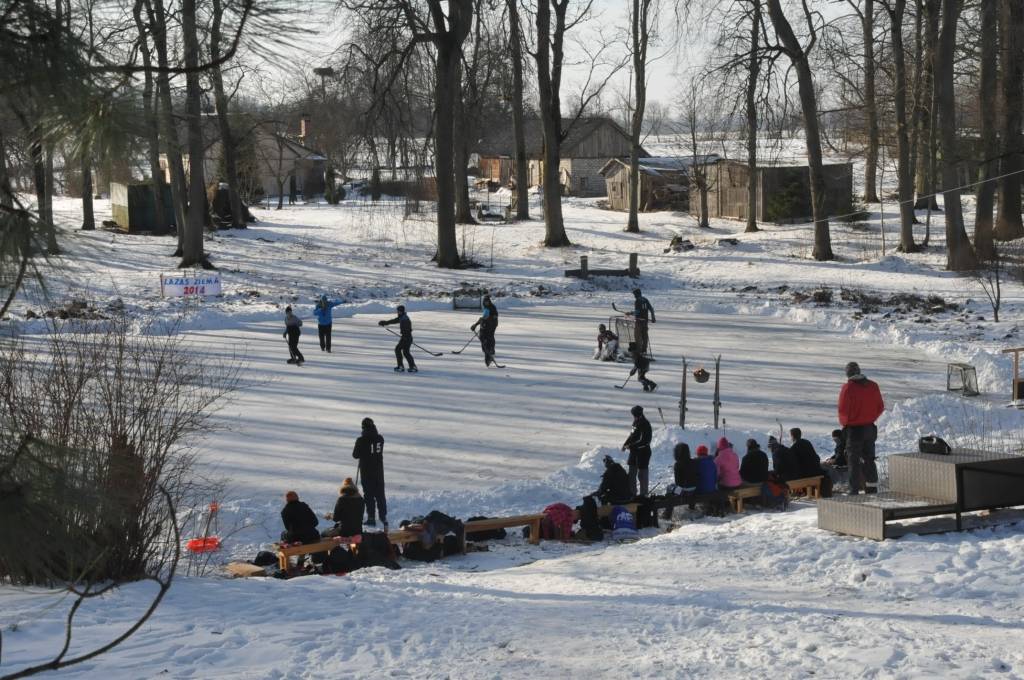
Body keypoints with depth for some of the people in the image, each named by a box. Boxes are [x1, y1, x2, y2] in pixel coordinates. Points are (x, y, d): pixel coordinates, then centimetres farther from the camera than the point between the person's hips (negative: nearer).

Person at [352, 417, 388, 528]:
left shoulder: (361, 440, -16)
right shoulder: (380, 439, -3)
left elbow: (355, 455, -8)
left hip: (366, 471, -4)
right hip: (379, 470, 4)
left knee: (369, 494, 4)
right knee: (380, 494, 13)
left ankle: (371, 518, 3)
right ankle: (383, 517, 15)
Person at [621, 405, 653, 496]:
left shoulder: (645, 425, -19)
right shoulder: (636, 423, 7)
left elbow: (643, 441, -24)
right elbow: (631, 435, 18)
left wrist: (631, 446, -23)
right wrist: (625, 444, 6)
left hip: (643, 452, -9)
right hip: (634, 452, 9)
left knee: (642, 474, 0)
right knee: (631, 473, 14)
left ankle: (643, 494, 9)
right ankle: (632, 492, 24)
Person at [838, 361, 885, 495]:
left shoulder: (848, 388, -17)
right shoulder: (873, 386, 1)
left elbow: (843, 410, -17)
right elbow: (880, 407, 6)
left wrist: (844, 423, 1)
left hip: (854, 429, -5)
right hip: (870, 428, 5)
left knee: (854, 461, 1)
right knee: (869, 460, 16)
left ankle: (855, 491, -1)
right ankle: (872, 490, 20)